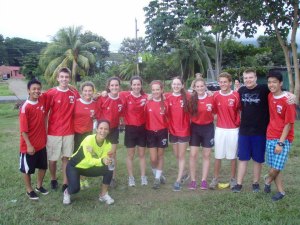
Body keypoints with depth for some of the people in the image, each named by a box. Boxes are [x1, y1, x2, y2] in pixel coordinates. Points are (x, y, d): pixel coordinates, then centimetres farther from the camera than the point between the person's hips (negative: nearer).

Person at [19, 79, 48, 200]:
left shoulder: (42, 100, -5)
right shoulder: (25, 107, -20)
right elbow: (23, 129, -18)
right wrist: (29, 145, -18)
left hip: (42, 143, 6)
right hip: (29, 145, -6)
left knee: (43, 166, 19)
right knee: (27, 169, 13)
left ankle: (39, 186, 39)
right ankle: (29, 190, 31)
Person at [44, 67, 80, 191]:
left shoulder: (75, 93, 0)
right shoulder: (50, 93, -8)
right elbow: (45, 113, -4)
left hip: (69, 132, 2)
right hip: (53, 132, -2)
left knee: (66, 158, 9)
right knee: (52, 159, 10)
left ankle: (65, 183, 20)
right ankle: (53, 180, 34)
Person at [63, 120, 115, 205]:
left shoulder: (107, 144, -15)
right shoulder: (89, 140, -31)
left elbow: (104, 160, -20)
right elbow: (89, 160, -37)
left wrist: (108, 158, -42)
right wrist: (102, 161, -55)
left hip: (89, 167, 5)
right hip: (74, 166, -5)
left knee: (109, 169, -17)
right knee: (75, 188, -27)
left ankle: (103, 195, 2)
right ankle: (67, 192, 11)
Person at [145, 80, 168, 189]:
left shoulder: (165, 103, -4)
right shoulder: (147, 103, -6)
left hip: (162, 132, 1)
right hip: (150, 132, 0)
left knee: (160, 156, 10)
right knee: (153, 158, -2)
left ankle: (157, 178, 24)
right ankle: (158, 175, 25)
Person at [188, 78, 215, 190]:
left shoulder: (211, 98, -6)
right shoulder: (191, 99, -5)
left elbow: (214, 113, 5)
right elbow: (189, 114, 3)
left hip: (208, 128, 0)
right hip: (195, 128, 0)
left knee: (206, 155, 8)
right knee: (193, 155, -1)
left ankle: (204, 180, 18)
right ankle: (193, 180, 11)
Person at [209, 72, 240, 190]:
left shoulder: (236, 95, -9)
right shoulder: (215, 95, -2)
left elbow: (240, 110, 2)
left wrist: (238, 123, -2)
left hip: (233, 130, -2)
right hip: (219, 129, 2)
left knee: (232, 156, 9)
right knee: (218, 155, 9)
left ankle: (233, 179, 23)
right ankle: (215, 178, 20)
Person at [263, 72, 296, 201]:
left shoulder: (288, 100, -15)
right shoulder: (269, 97, 3)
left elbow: (289, 124, -14)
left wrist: (281, 143, -16)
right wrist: (270, 135, 8)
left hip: (283, 139, -5)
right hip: (270, 137, 6)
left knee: (276, 168, -5)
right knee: (274, 167, 9)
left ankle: (267, 180, 25)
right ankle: (281, 191, 24)